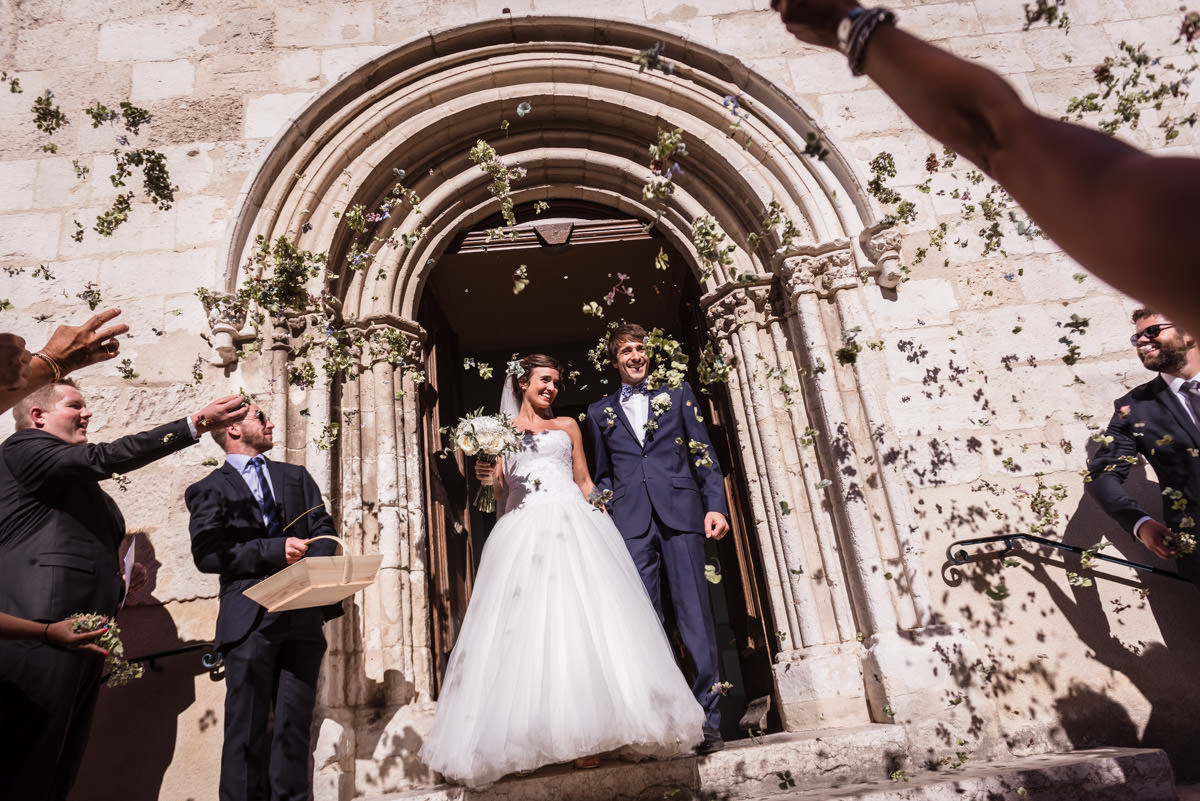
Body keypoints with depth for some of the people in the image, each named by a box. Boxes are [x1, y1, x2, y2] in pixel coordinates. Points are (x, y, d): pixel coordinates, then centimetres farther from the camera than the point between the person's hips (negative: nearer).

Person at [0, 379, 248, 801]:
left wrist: (119, 576, 14)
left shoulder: (78, 481, 27)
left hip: (82, 636, 9)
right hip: (42, 633, -9)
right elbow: (105, 457, -17)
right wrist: (195, 424, -24)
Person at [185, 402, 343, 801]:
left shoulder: (296, 477, 21)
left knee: (295, 725, 5)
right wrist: (274, 551, -14)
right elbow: (206, 553, -6)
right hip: (251, 621, -3)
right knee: (246, 728, 0)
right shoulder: (210, 489, 7)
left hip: (303, 616, 3)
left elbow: (323, 530, 13)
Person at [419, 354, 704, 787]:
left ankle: (588, 731, -7)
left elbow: (584, 482, 17)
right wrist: (491, 478, -11)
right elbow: (499, 491, 11)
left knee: (585, 617, -9)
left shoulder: (567, 426, 20)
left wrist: (604, 520, 5)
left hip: (573, 526, 1)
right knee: (532, 623, -8)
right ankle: (546, 734, -5)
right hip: (524, 532, -1)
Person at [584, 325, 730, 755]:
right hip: (631, 523, 1)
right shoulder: (600, 412, 19)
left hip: (680, 513, -1)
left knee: (695, 614, -2)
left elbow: (703, 454, 9)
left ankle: (708, 722, 5)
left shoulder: (678, 394, 15)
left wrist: (716, 505, -2)